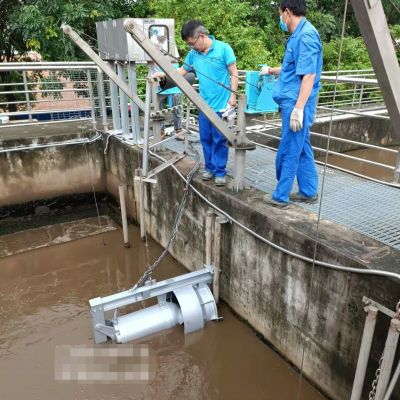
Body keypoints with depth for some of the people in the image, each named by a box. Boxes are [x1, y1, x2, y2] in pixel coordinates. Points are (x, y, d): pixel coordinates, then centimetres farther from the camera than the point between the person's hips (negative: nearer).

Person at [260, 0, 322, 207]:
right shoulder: (299, 35, 16)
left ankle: (280, 196, 9)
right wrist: (271, 71, 40)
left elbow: (309, 75, -21)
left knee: (288, 152, -2)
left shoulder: (306, 35, -15)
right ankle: (308, 192, 23)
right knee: (302, 149, 13)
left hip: (296, 103, -10)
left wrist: (298, 108, -25)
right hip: (293, 102, 10)